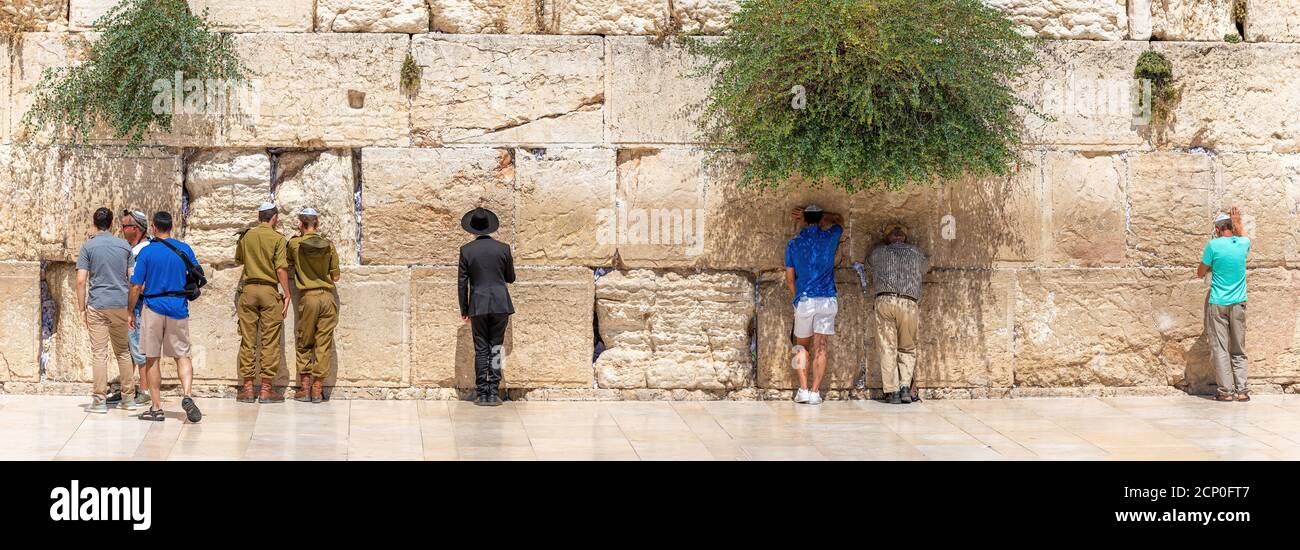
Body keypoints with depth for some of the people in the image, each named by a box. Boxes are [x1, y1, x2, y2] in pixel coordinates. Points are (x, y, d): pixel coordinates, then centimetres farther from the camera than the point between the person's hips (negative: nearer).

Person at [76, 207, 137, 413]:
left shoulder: (88, 246, -2)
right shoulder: (124, 246, 6)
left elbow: (81, 280, -8)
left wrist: (82, 309, -1)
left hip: (97, 305, -3)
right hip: (121, 304, 3)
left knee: (99, 352, 1)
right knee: (123, 351, 12)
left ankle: (100, 400, 1)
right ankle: (128, 398, 13)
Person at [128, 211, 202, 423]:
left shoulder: (146, 252, -6)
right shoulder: (184, 249, 1)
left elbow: (136, 286, -7)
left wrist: (130, 312, 4)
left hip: (153, 307, -2)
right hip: (178, 308, 2)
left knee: (152, 359, 7)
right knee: (182, 355, 9)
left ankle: (156, 408, 8)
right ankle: (187, 394, -15)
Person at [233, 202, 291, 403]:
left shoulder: (246, 236, 7)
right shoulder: (278, 238, -4)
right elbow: (281, 268, -10)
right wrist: (286, 294, -4)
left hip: (248, 289, 3)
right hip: (270, 290, -3)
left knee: (247, 340, 6)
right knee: (270, 341, 1)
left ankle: (247, 387, 7)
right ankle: (267, 388, 0)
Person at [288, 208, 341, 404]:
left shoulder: (294, 243, -2)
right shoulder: (329, 245, 2)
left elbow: (289, 264, 16)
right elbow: (335, 277, 5)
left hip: (307, 297, -1)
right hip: (327, 296, 1)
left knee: (304, 344, 11)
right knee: (323, 344, 4)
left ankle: (304, 388, 8)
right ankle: (317, 389, 5)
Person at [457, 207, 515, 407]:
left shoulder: (466, 250, -1)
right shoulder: (503, 248, 1)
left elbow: (462, 283, 1)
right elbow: (510, 278, 10)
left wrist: (464, 310, 8)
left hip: (478, 305, 0)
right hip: (500, 304, 0)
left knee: (481, 350, 5)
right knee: (496, 348, 6)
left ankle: (482, 394, 3)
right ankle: (494, 393, 1)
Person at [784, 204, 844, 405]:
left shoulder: (793, 244, 4)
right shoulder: (829, 238, 3)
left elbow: (790, 278, 7)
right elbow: (839, 220, 27)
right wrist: (819, 215, 27)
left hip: (804, 300, 0)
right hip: (827, 300, 0)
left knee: (802, 345, 13)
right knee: (821, 348, 0)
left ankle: (803, 390, 3)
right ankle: (815, 392, -5)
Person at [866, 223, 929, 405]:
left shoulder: (878, 253, 16)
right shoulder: (915, 252, 19)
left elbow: (868, 268, 31)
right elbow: (926, 266, 37)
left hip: (884, 300, -1)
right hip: (909, 302, 1)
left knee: (887, 348, 1)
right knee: (907, 348, 12)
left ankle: (892, 391, -4)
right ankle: (906, 386, -3)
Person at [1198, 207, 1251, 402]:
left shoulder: (1213, 245, -10)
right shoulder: (1243, 244, 2)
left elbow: (1200, 274, 1)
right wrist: (1237, 222, 42)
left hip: (1218, 304, -3)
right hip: (1238, 303, 4)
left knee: (1220, 349, 0)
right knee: (1238, 350, 9)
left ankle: (1226, 391, -4)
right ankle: (1242, 390, 3)